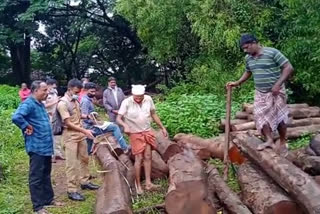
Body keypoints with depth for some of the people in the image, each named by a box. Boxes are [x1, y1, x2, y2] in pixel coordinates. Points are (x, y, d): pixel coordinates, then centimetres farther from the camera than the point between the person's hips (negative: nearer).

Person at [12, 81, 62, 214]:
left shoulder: (40, 104, 14)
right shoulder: (28, 104, -16)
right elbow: (16, 117, -33)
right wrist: (27, 128, -21)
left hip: (46, 146, 10)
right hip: (37, 147, -10)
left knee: (46, 175, 19)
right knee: (36, 177, 0)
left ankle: (48, 199, 31)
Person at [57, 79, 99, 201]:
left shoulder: (75, 100, 8)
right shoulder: (62, 103, -17)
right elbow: (68, 123, -21)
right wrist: (85, 131, -23)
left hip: (80, 135, 8)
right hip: (70, 137, -8)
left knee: (84, 159, 17)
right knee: (72, 164, -4)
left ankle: (84, 182, 33)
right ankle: (72, 191, 3)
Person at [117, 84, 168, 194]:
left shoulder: (148, 99, -6)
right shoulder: (126, 102, -17)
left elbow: (153, 114, 8)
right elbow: (118, 118, -17)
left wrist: (162, 127, 8)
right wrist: (125, 126, -37)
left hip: (147, 132, 4)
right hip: (135, 133, -4)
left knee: (148, 157, 4)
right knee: (139, 158, -3)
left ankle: (148, 183, 9)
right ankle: (138, 185, 7)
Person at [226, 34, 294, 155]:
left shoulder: (272, 53, -16)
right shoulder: (248, 58, 4)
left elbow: (289, 68, -17)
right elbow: (248, 72, 23)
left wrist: (278, 84, -24)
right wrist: (237, 83, 10)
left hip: (275, 92, -6)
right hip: (260, 93, 6)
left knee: (278, 117, 2)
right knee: (261, 116, 0)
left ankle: (282, 142, 17)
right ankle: (269, 140, 9)